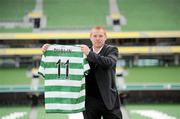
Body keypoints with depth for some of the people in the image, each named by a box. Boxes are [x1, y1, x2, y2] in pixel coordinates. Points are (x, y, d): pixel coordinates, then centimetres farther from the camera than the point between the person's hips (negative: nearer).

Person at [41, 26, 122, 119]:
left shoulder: (111, 50, 2)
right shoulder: (84, 52, 11)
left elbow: (109, 62, -17)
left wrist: (90, 54, -22)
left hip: (108, 100, -2)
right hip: (90, 101, 2)